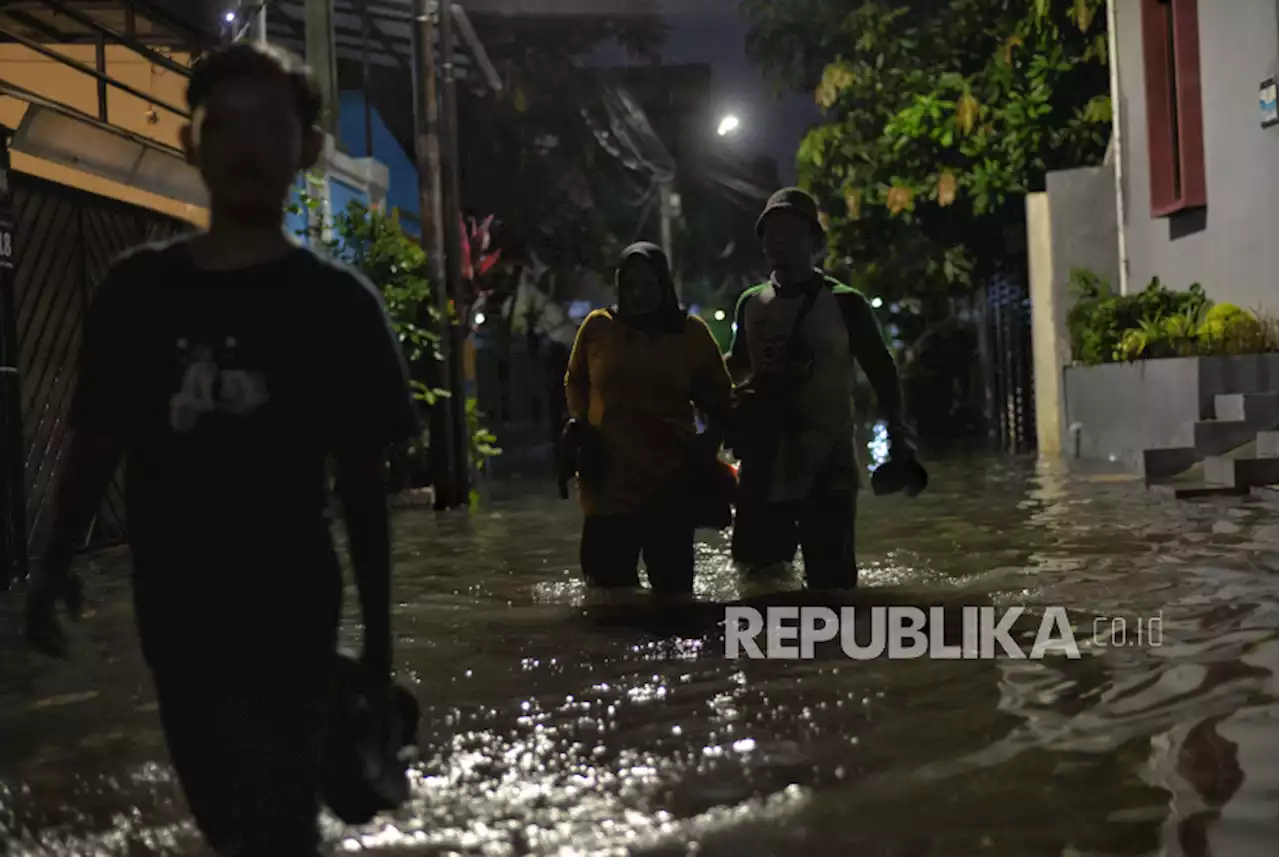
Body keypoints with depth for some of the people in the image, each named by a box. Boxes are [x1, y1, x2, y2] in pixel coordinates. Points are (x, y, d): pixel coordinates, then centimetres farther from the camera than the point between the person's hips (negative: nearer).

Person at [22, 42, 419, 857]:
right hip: (172, 616, 4)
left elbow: (363, 483, -3)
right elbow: (97, 442, 10)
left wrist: (378, 639, -2)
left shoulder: (338, 303, -6)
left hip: (285, 622, -4)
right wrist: (56, 563, -1)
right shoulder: (136, 289, 3)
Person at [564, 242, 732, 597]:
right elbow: (575, 383, 20)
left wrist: (708, 444, -1)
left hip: (673, 487, 0)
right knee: (609, 586, 6)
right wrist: (582, 425, 5)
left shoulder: (691, 331, 3)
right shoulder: (597, 326, 4)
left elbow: (720, 398, 12)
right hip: (608, 485, 1)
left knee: (673, 588, 8)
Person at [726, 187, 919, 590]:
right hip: (763, 470, 4)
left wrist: (898, 434, -9)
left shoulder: (844, 303, -3)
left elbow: (881, 371, 1)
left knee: (831, 580, -3)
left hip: (828, 471, -4)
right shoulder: (750, 304, 8)